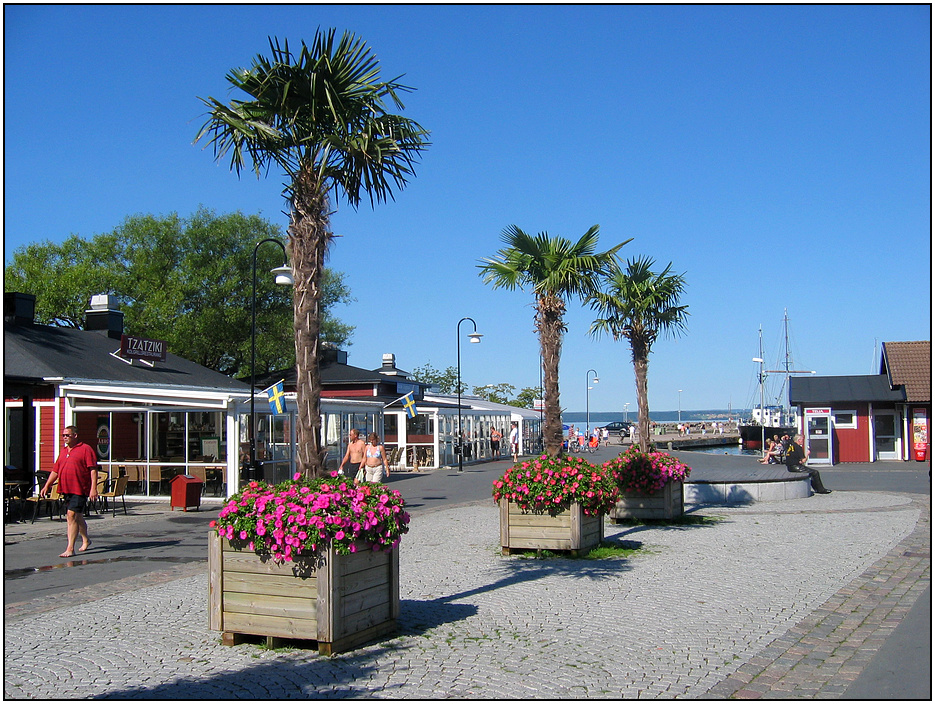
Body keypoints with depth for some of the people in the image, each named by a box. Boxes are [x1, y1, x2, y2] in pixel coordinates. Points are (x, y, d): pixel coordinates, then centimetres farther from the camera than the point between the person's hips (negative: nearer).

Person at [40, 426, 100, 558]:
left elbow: (93, 470, -10)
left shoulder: (85, 449, -4)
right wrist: (47, 486, 15)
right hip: (66, 490, 7)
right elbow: (55, 470, 23)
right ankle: (85, 540, 35)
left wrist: (93, 488, -17)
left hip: (80, 490, -7)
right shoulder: (64, 452, 18)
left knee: (72, 516, -15)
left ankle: (70, 548, -14)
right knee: (78, 517, 17)